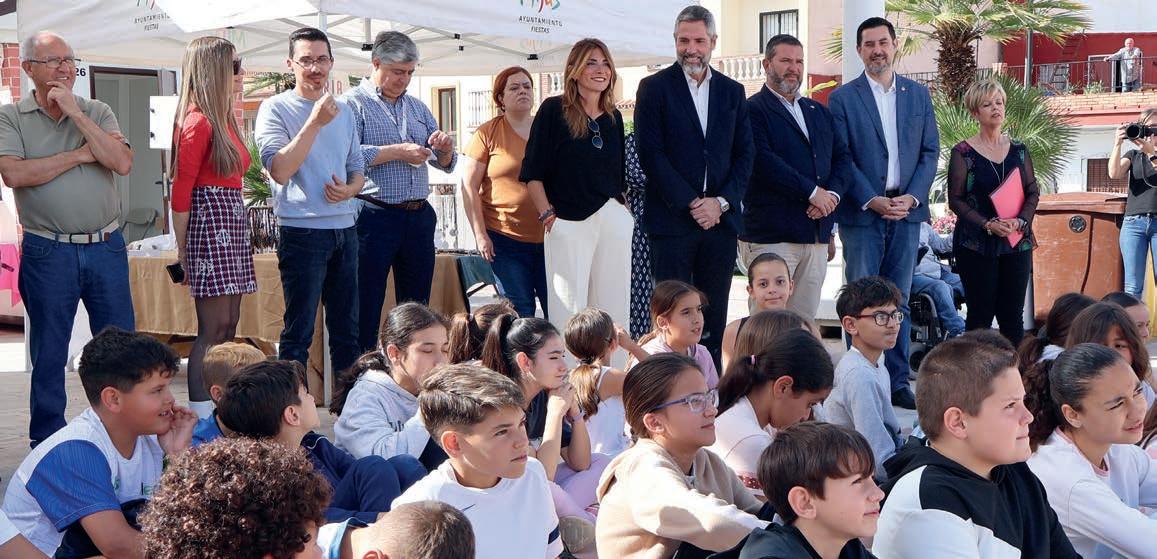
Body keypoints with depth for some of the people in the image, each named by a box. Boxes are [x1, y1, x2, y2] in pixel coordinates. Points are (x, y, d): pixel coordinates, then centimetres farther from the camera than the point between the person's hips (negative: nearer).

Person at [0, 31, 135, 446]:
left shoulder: (97, 112, 7)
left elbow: (123, 163, -9)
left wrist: (75, 113, -12)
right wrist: (82, 154, -12)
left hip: (106, 246, 2)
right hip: (48, 252, -2)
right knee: (49, 353, 8)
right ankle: (47, 444, 21)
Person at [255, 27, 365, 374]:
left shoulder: (343, 110, 13)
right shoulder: (275, 108, -5)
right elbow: (280, 170, -17)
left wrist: (350, 189, -3)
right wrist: (315, 122, -20)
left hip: (344, 228, 6)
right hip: (301, 231, -6)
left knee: (347, 326, 13)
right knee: (299, 329, -2)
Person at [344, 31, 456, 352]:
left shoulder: (417, 107, 18)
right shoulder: (354, 103, -1)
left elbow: (445, 165, 19)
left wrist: (445, 149, -3)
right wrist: (398, 152, -17)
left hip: (419, 217, 6)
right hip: (374, 215, -6)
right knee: (366, 311, -2)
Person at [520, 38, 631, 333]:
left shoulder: (613, 117, 14)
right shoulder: (553, 109, -1)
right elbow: (533, 172, -4)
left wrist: (623, 213, 12)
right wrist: (548, 216, -9)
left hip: (614, 221, 5)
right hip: (568, 223, -5)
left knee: (612, 309, 5)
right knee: (569, 311, -6)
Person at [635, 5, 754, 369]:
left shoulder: (732, 91, 13)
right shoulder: (654, 87, 1)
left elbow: (744, 154, 11)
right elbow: (651, 154, -6)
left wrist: (721, 201, -4)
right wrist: (691, 203, -11)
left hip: (720, 218, 4)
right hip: (672, 218, -3)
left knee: (713, 317, 6)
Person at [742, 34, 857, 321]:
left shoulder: (820, 112, 22)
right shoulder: (753, 109, -3)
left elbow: (842, 157, 16)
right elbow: (763, 160, -16)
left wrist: (832, 193, -5)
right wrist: (812, 192, -14)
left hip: (817, 234, 7)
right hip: (771, 233, -7)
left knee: (806, 321, 7)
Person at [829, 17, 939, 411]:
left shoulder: (918, 94, 11)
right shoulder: (843, 98, 1)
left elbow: (930, 151, 9)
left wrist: (913, 197, -6)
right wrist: (871, 200, -13)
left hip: (906, 211, 3)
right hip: (861, 214, -3)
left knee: (899, 302, 7)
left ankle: (898, 383, 12)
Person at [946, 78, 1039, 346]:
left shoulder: (1019, 150, 10)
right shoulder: (963, 152, -2)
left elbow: (1033, 192, 9)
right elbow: (956, 199, -5)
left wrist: (1021, 221, -10)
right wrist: (988, 224, -17)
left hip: (1017, 242, 3)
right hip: (977, 244, -3)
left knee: (1013, 315, 4)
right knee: (980, 315, -1)